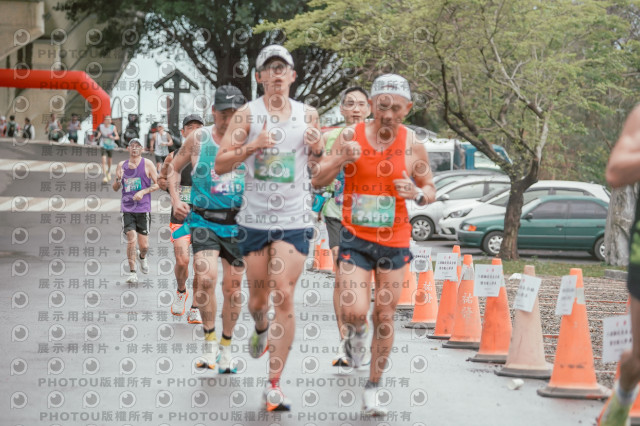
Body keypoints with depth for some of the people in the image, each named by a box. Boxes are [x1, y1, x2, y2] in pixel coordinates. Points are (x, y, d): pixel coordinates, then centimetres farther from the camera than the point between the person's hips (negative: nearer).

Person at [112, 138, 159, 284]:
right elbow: (115, 188, 16)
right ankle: (132, 272, -1)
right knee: (131, 240, -12)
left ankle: (142, 257, 38)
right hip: (127, 208, 1)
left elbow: (158, 184, 0)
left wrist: (143, 192, -13)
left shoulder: (147, 164, 1)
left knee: (144, 245, 2)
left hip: (143, 208, -1)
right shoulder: (121, 165, 10)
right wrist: (118, 179, -6)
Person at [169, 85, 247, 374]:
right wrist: (176, 200, -3)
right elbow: (174, 169, 12)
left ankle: (226, 348, 23)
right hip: (204, 220, -1)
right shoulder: (197, 139, 0)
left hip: (237, 223, 1)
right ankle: (209, 341, -5)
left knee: (232, 286, 6)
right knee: (206, 278, -22)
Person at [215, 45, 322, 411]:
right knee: (258, 297, 10)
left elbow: (321, 167, 16)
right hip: (255, 218, 0)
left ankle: (274, 385, -7)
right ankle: (261, 329, 49)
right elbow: (220, 165, -5)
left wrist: (318, 149, -6)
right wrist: (252, 147, -20)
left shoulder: (308, 115, 5)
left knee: (284, 296, -11)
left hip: (295, 220, 0)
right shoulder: (248, 114, -1)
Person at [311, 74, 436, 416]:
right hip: (355, 238, -1)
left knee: (385, 317, 3)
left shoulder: (413, 146, -5)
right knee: (354, 312, -14)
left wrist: (417, 193, -17)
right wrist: (340, 160, -23)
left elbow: (430, 190, 7)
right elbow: (317, 181, -3)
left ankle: (372, 390, 17)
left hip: (395, 241, 1)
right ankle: (356, 334, 25)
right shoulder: (351, 136, -6)